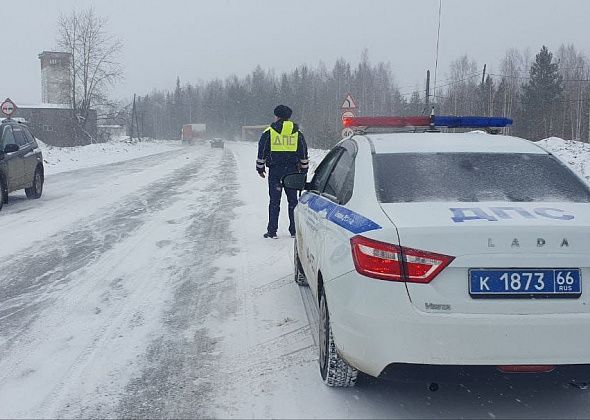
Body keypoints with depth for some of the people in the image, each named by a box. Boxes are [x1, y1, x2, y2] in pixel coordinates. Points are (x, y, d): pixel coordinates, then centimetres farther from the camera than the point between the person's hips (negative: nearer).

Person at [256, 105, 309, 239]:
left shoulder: (269, 132, 0)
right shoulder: (297, 133, 8)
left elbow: (262, 152, 2)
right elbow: (303, 154, 11)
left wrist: (260, 168, 12)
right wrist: (304, 169, 19)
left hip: (275, 171, -2)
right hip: (292, 170, 2)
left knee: (274, 201, 2)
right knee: (293, 200, 8)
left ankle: (272, 231, 1)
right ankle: (294, 230, 10)